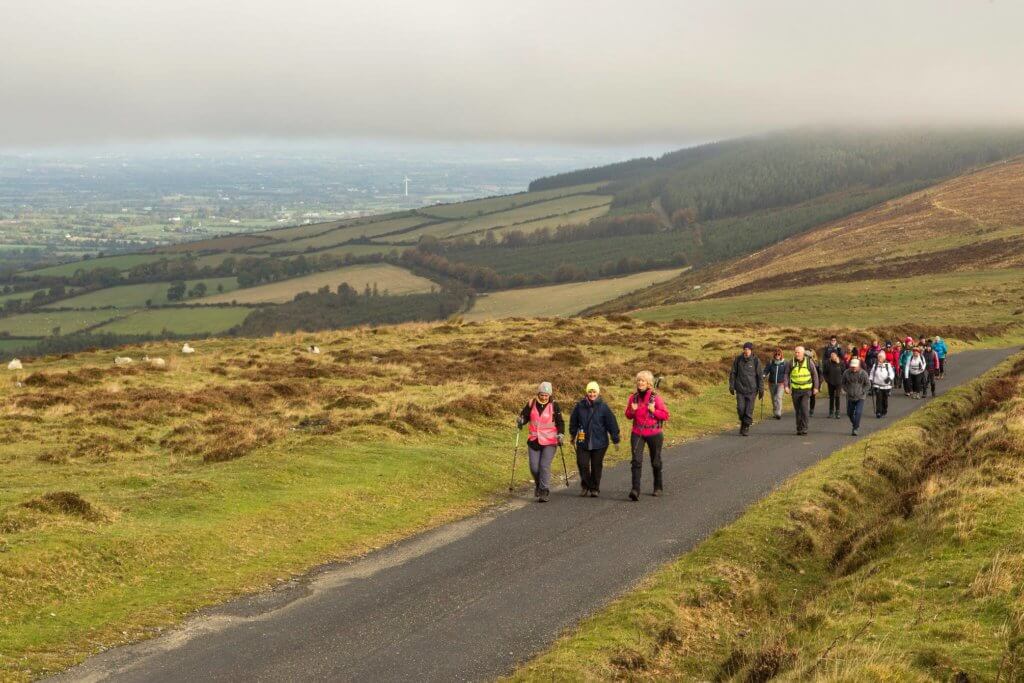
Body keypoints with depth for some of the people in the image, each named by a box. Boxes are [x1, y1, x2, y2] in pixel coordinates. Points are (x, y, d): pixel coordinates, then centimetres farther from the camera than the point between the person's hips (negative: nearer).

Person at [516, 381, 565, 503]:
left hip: (549, 442, -3)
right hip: (534, 441, 3)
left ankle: (544, 492, -11)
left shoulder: (554, 406, -3)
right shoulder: (531, 404, 2)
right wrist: (520, 420, -13)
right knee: (534, 467, 3)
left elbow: (560, 422, 3)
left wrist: (560, 434, -11)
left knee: (545, 466, -14)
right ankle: (538, 485, 30)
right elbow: (524, 416, 10)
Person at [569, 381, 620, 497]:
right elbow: (573, 420, 16)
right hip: (583, 442, 1)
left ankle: (594, 488, 18)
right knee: (582, 464, -3)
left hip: (599, 443, -1)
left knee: (596, 466, 5)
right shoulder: (580, 406, 0)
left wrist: (615, 440, 2)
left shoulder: (603, 407, -4)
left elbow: (612, 423, 0)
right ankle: (585, 485, 19)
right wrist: (573, 434, 25)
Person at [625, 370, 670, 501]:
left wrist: (654, 411, -20)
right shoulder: (633, 397, 2)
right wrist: (632, 411, -10)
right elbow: (628, 415, 11)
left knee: (655, 461, 14)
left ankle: (658, 486, 36)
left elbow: (665, 415, -5)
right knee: (636, 460, -14)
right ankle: (635, 490, -21)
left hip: (654, 434, -1)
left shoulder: (655, 398, -8)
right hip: (637, 434, 1)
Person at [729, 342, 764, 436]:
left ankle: (746, 428, 11)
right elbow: (733, 373, 5)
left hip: (751, 389, -1)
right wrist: (731, 386, 1)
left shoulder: (756, 361, -7)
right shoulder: (738, 359, -2)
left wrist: (761, 389, -5)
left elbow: (760, 376, -3)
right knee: (740, 409, -4)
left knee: (749, 410, -2)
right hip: (740, 388, 1)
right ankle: (743, 422, 24)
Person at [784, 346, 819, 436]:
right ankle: (799, 428, 18)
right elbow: (787, 374, 8)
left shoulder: (809, 362, -5)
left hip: (806, 389, -2)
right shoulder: (791, 362, -1)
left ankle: (804, 428, -13)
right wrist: (786, 386, -3)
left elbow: (815, 374, 4)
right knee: (798, 410, 7)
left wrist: (816, 387, 2)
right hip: (795, 390, 2)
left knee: (804, 408, -16)